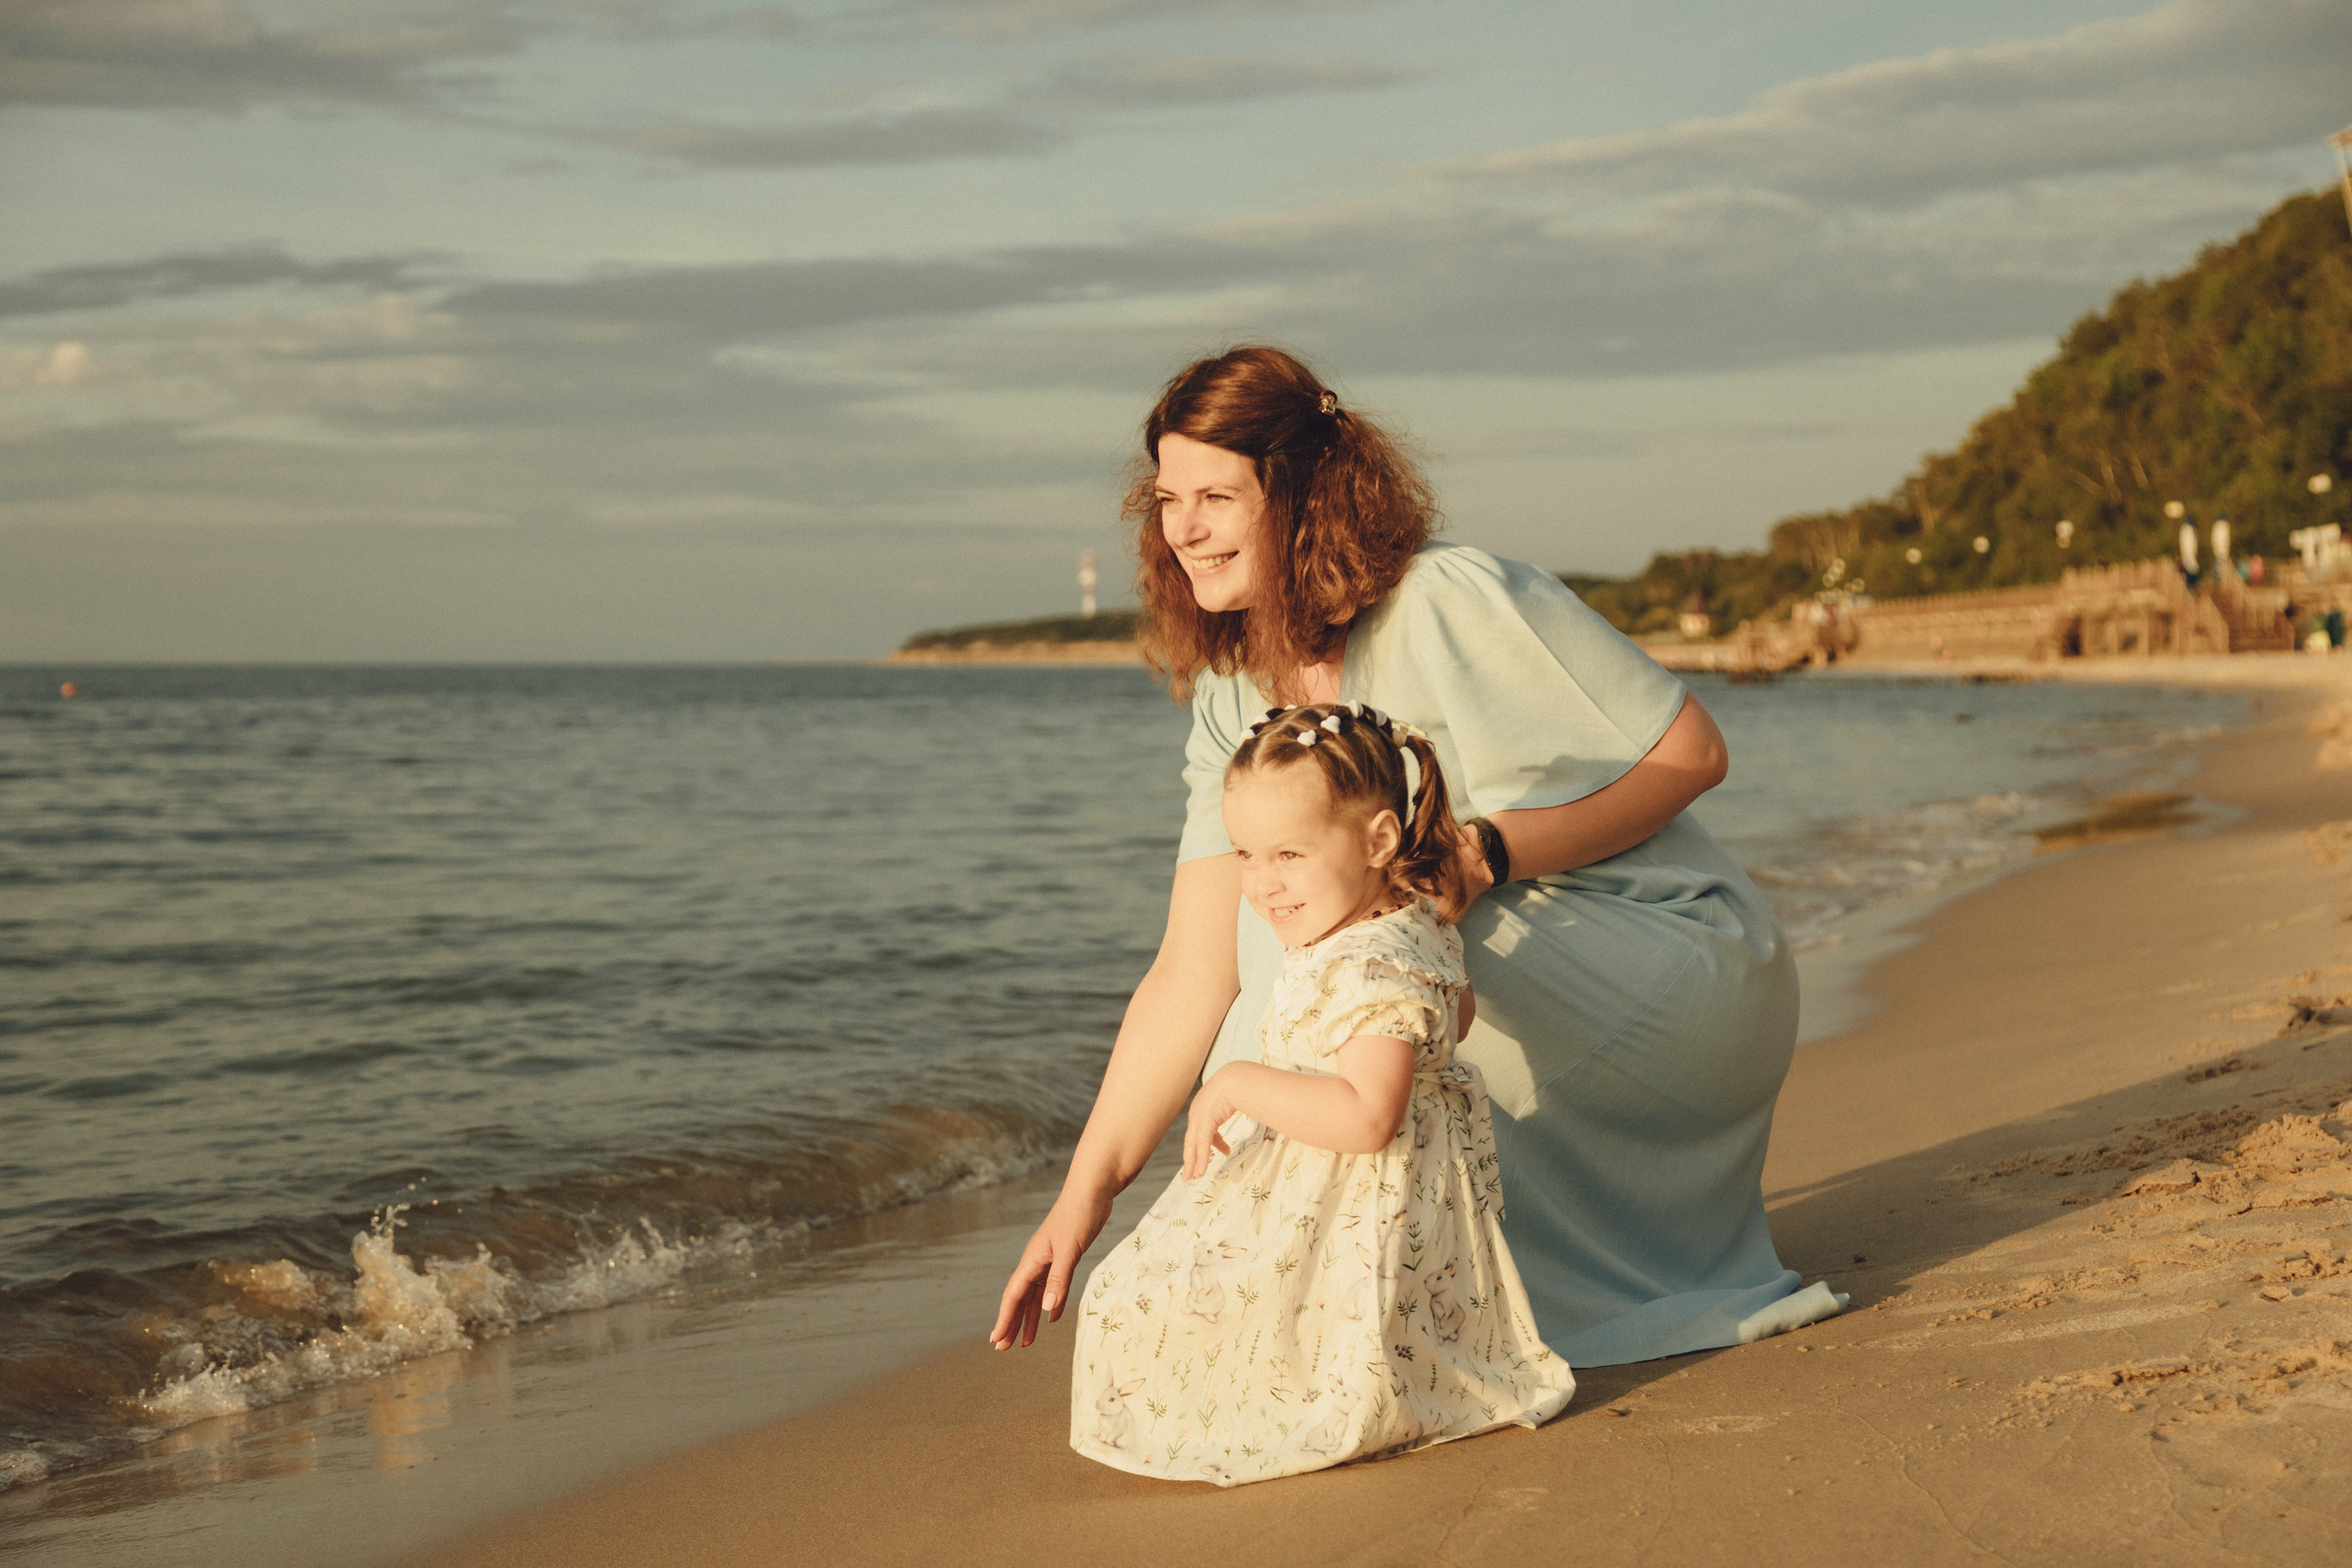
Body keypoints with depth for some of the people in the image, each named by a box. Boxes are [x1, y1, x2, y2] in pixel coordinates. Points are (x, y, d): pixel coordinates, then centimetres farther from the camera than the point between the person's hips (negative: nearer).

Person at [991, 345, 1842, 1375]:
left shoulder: (1455, 604, -19)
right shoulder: (1234, 698, 2)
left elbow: (1691, 752, -14)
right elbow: (1194, 970, -3)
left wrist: (1488, 853, -26)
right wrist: (1085, 1192, -10)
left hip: (1685, 975, -8)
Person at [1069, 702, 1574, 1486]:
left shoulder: (1371, 969, -28)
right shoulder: (1415, 930, 5)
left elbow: (1367, 1119, -37)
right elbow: (1456, 1008, 27)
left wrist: (1242, 1085, -31)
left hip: (1359, 1219, -12)